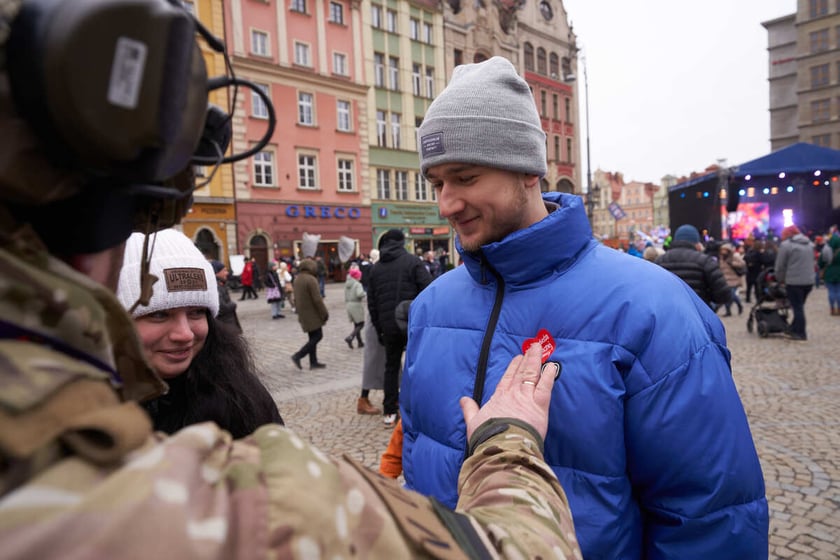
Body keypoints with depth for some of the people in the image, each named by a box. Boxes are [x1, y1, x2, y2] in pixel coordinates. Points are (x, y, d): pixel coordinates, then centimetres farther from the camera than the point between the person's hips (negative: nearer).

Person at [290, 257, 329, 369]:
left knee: (312, 337, 14)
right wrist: (324, 314, -12)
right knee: (317, 336, -1)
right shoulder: (311, 279, -20)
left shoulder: (297, 279, 7)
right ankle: (298, 356, -5)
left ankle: (313, 362, 17)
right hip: (312, 314, -9)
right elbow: (317, 299, -21)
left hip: (303, 314, 9)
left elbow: (296, 298, 14)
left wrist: (299, 312, 22)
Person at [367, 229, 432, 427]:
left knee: (391, 366, 14)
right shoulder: (413, 262, -3)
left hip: (389, 326, 4)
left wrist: (379, 329, 19)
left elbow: (372, 303, 13)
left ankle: (389, 412, 15)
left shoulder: (376, 268, 11)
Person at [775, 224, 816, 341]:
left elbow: (780, 266, -6)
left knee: (797, 307, 0)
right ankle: (794, 329, 22)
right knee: (799, 306, 16)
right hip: (809, 281, 7)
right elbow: (812, 262, 17)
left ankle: (800, 333, 4)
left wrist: (780, 280, 9)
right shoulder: (809, 243, 15)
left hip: (794, 282, -7)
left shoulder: (786, 245, -7)